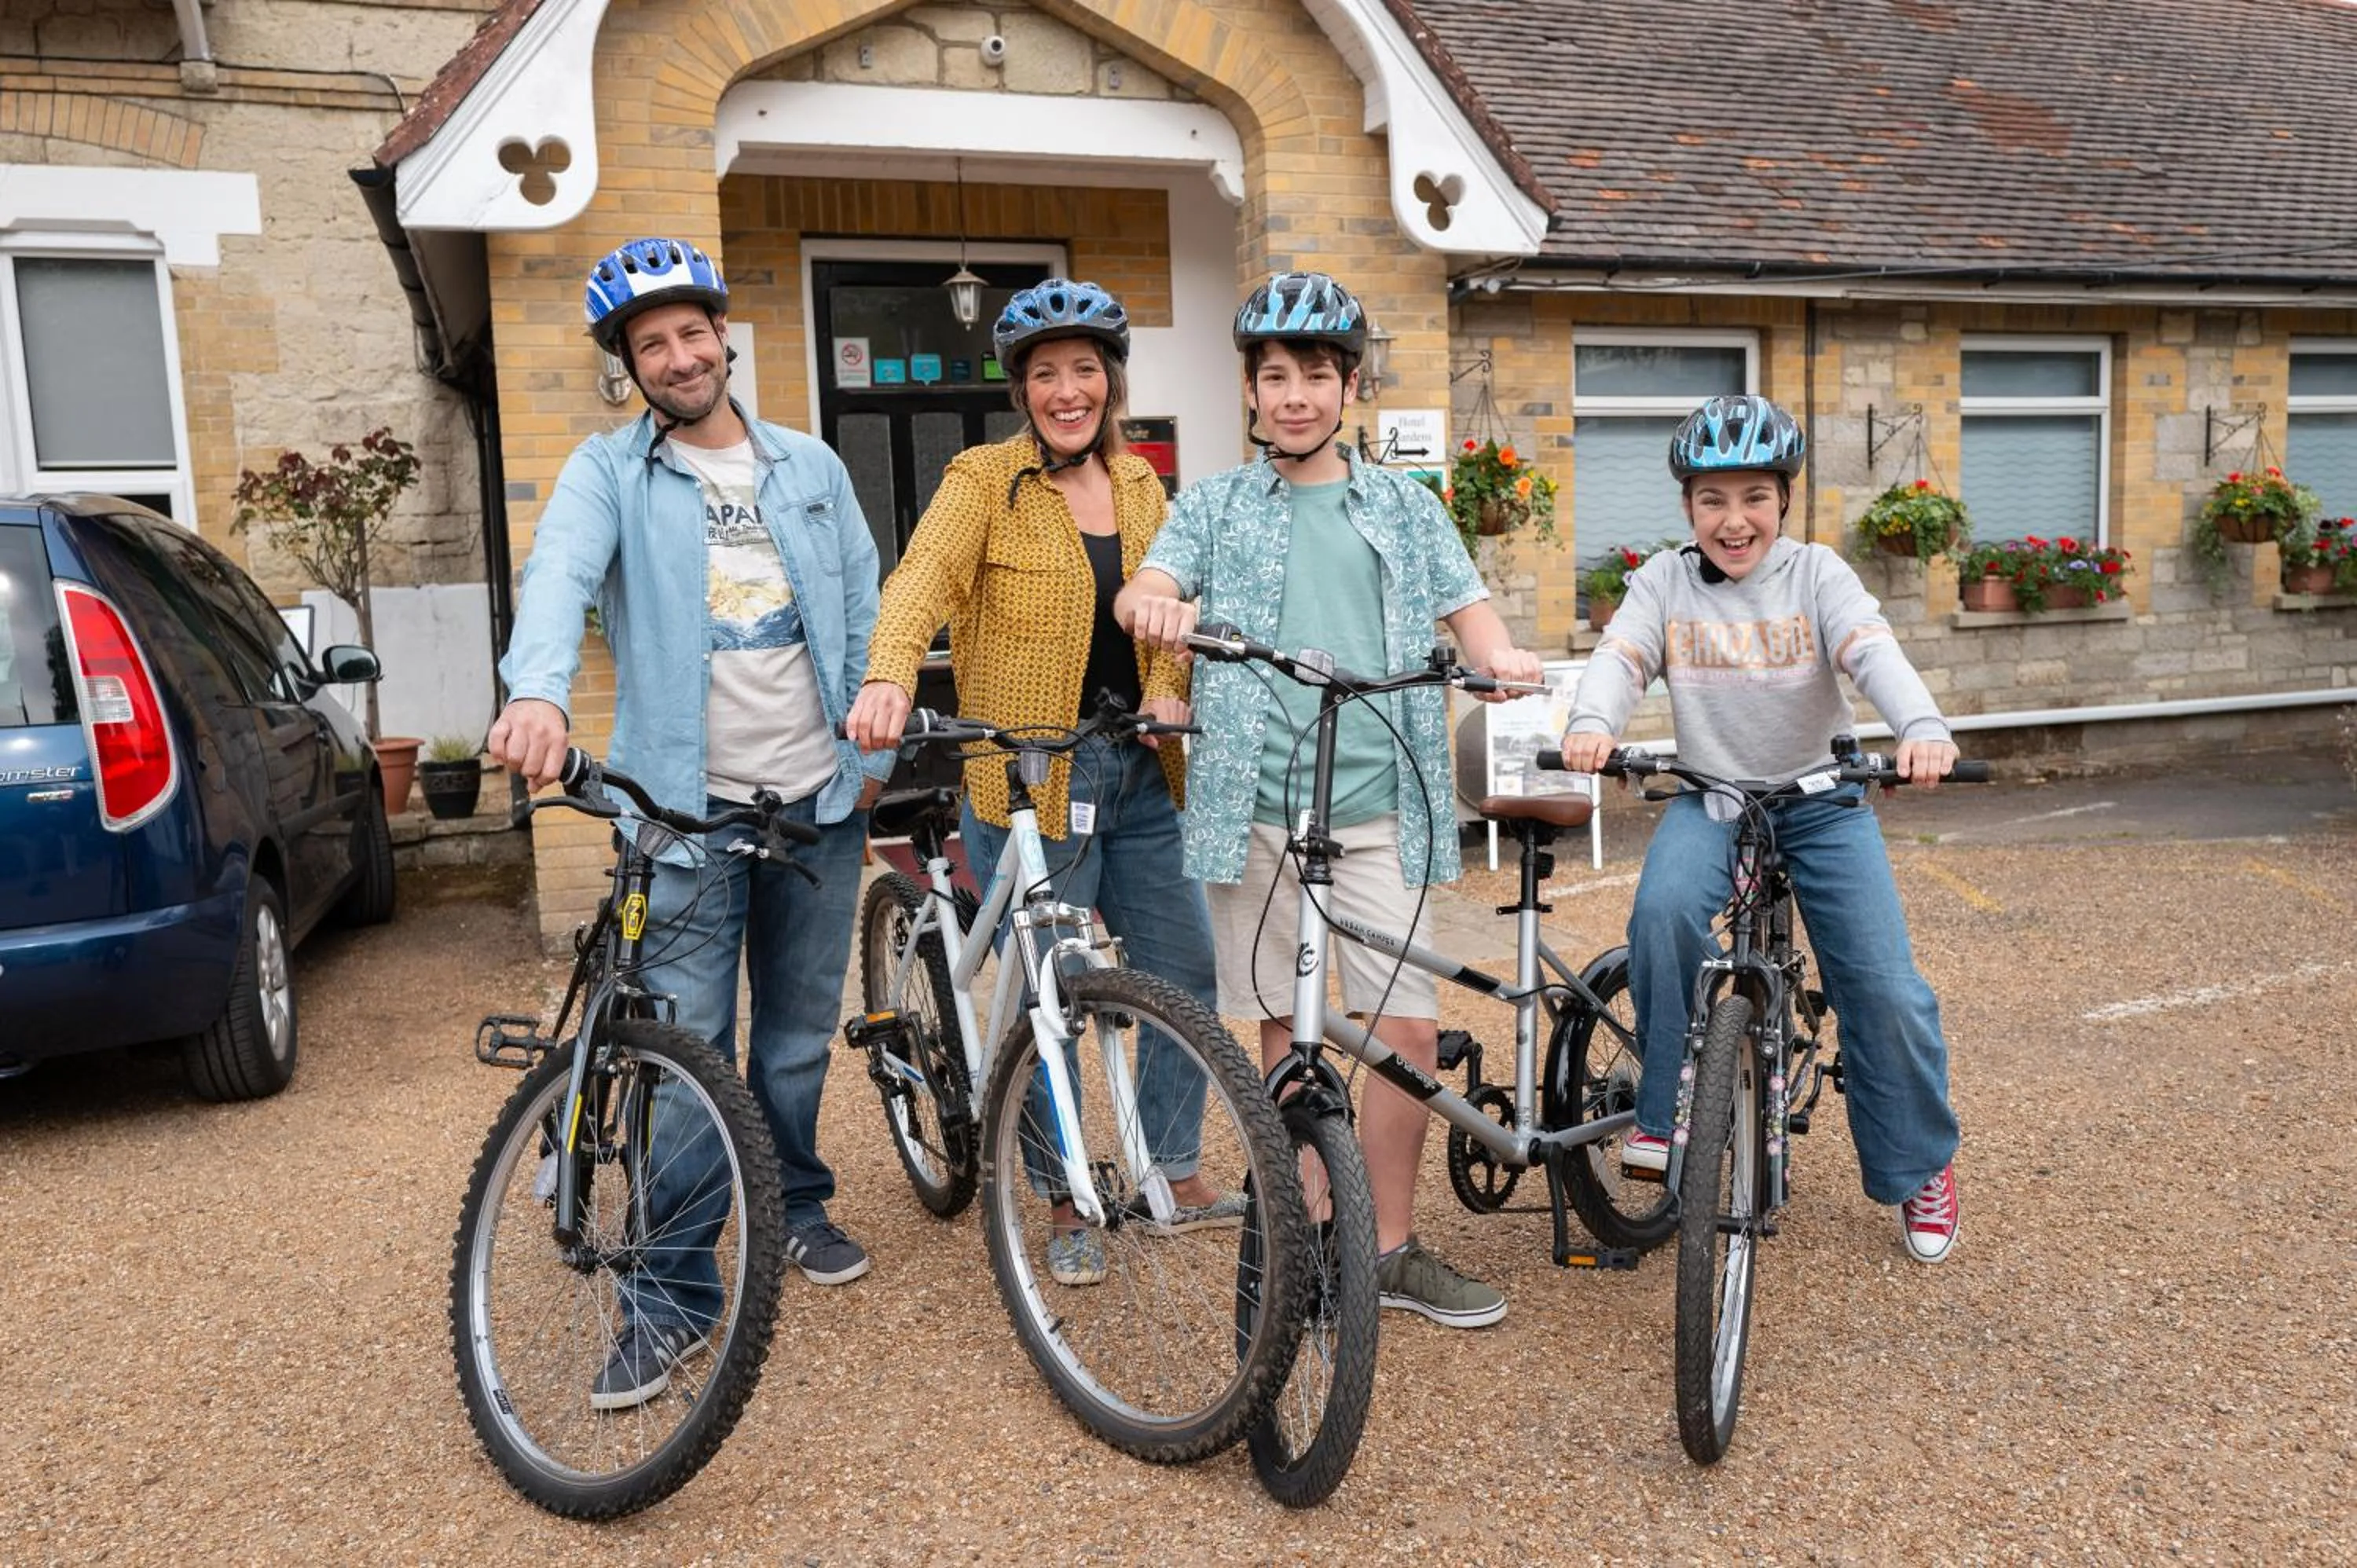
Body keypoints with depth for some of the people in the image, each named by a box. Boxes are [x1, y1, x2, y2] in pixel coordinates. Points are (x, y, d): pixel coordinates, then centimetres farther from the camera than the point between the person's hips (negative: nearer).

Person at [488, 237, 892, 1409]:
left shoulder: (810, 467, 10)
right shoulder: (608, 473, -1)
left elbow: (864, 613, 13)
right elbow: (560, 576, -21)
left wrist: (875, 751, 6)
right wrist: (538, 693, -41)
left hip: (818, 801, 3)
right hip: (687, 809, -3)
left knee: (800, 1034, 15)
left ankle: (793, 1205, 37)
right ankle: (669, 1298, 11)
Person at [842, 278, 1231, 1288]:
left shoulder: (1141, 487, 12)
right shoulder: (985, 479, -5)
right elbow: (923, 579, -21)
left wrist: (1168, 692, -11)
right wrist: (887, 679, -40)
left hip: (1140, 770, 6)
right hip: (1030, 777, -6)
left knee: (1186, 976, 11)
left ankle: (1179, 1179, 29)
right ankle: (1066, 1212, 21)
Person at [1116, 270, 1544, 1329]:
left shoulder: (1406, 507, 15)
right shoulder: (1214, 507, 11)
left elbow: (1465, 606, 9)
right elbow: (1147, 588, -4)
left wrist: (1501, 657, -15)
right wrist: (1156, 607, -28)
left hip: (1376, 809, 1)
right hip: (1255, 806, 0)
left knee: (1408, 1030, -1)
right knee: (1284, 1029, 7)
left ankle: (1390, 1250, 15)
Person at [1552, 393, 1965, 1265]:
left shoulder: (1815, 575, -4)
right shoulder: (1665, 582, -1)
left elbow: (1872, 651, -21)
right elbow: (1620, 656, -17)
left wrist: (1922, 727, -42)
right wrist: (1591, 723, -41)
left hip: (1821, 800, 0)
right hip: (1709, 799, 0)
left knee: (1885, 991, -7)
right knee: (1663, 910, -31)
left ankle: (1919, 1167, 19)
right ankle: (1666, 1112, -12)